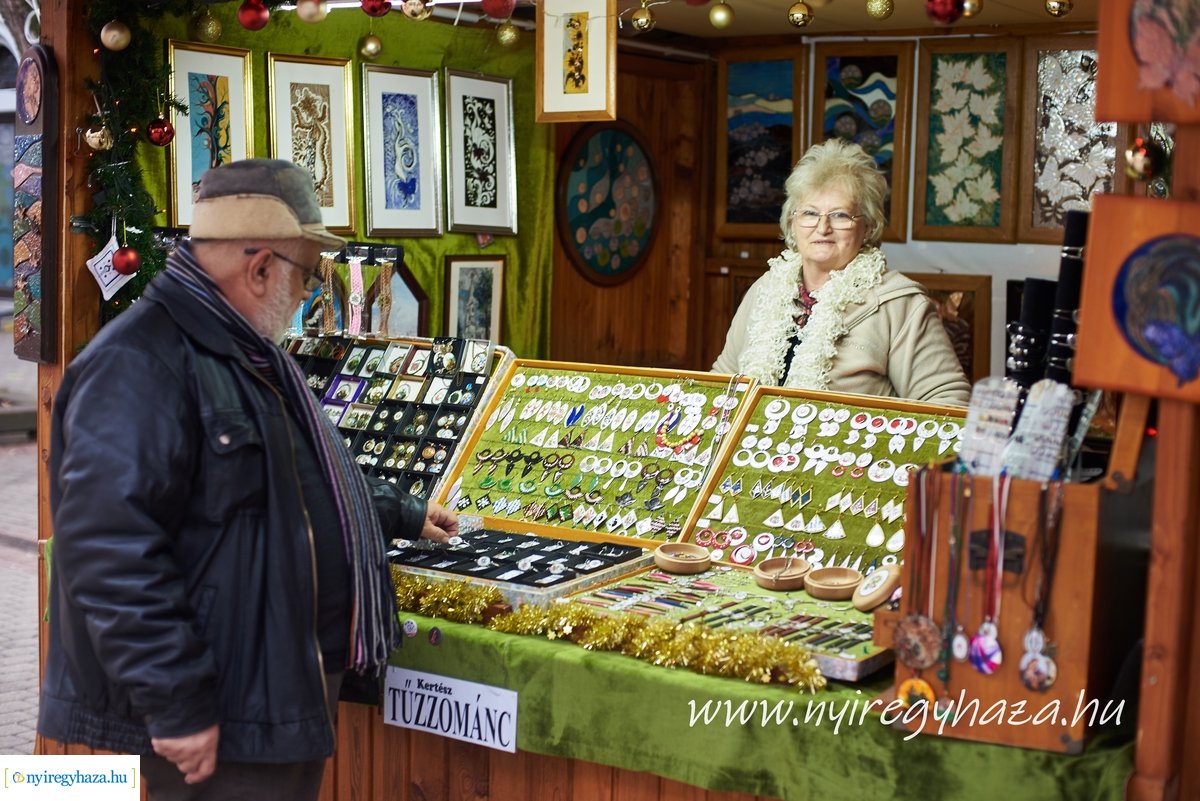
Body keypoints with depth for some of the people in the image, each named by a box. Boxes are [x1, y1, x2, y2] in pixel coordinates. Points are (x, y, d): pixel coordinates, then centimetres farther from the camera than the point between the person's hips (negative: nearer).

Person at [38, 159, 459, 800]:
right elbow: (110, 554, -28)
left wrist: (402, 513, 39)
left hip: (292, 694, 10)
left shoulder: (247, 357, 15)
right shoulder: (140, 364, -20)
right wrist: (177, 705, -26)